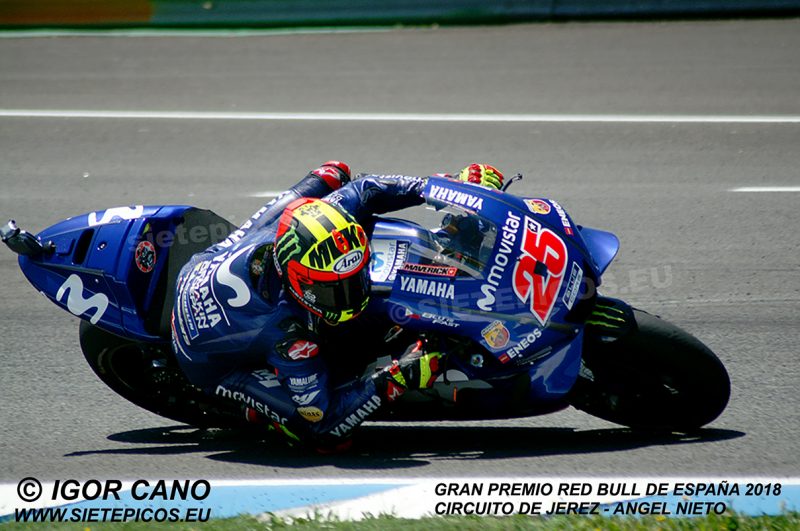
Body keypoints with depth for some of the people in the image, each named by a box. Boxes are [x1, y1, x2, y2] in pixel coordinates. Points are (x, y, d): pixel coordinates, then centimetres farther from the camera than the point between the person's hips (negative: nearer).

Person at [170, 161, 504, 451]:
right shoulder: (288, 332, -45)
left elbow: (365, 189, -10)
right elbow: (321, 418, -36)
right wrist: (396, 380, -43)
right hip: (211, 363, -7)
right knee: (331, 436, -25)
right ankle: (255, 407, 2)